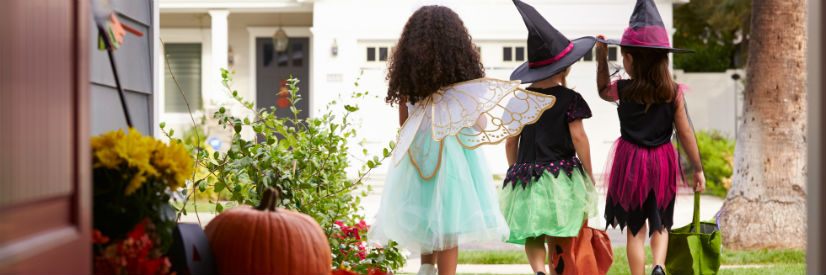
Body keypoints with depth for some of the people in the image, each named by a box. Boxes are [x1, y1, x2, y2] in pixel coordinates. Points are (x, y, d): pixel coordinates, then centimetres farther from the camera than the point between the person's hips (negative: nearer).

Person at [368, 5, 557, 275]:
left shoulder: (406, 76, 1)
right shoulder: (462, 73, -7)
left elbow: (403, 121, 10)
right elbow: (481, 123, -3)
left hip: (416, 155, 4)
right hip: (453, 152, -4)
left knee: (427, 216, 22)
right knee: (448, 223, -1)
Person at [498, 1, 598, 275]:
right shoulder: (568, 99, -5)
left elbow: (510, 142, 8)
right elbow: (578, 137, -7)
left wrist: (515, 171, 21)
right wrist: (589, 174, 2)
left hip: (525, 173, 2)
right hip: (562, 175, -2)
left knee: (532, 236, 3)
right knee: (557, 241, 8)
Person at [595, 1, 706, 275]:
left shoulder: (622, 90, -9)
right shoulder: (674, 92, -7)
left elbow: (603, 91, 15)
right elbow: (685, 133, -4)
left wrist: (601, 57, 19)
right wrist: (698, 168, 4)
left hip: (631, 162, -1)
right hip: (663, 162, 1)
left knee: (635, 227, 8)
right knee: (660, 223, 17)